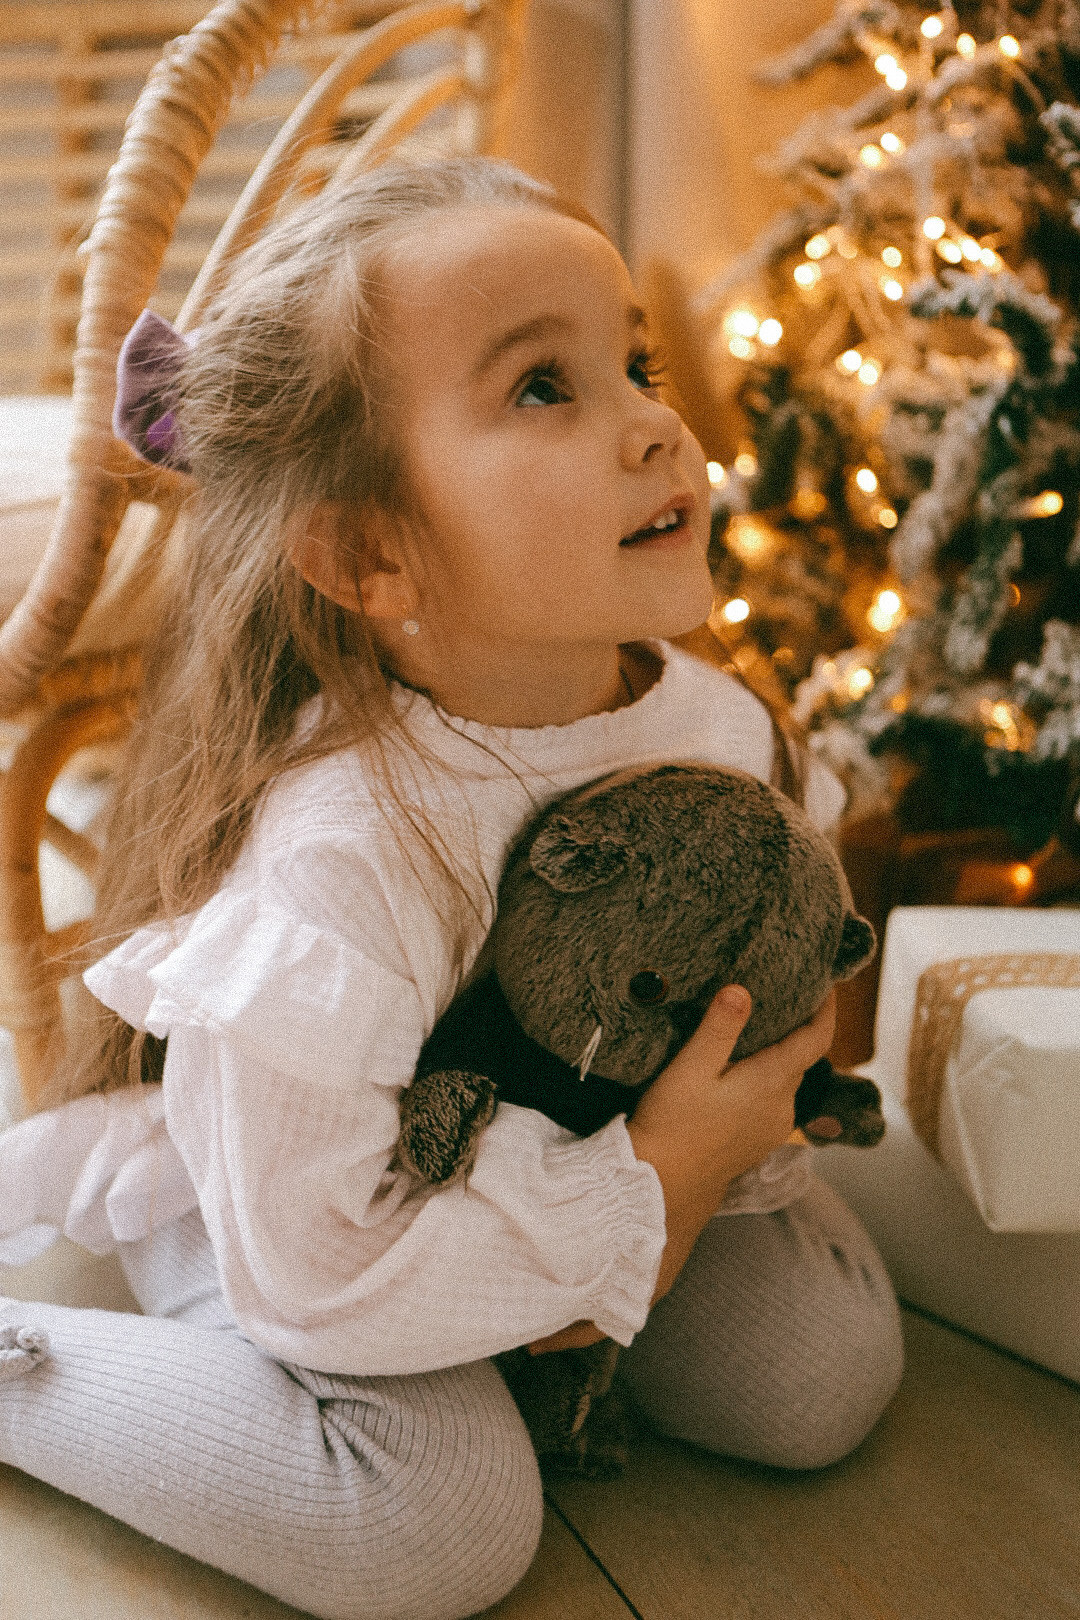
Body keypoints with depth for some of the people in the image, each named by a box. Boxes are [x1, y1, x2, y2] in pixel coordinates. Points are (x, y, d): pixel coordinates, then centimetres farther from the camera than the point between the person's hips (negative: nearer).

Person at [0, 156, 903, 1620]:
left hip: (594, 1123, 6)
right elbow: (312, 1276, -31)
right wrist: (641, 1190, -27)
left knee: (824, 1368, -5)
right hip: (264, 1195, -5)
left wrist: (679, 1195, -15)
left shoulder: (722, 726, -19)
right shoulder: (325, 870, -39)